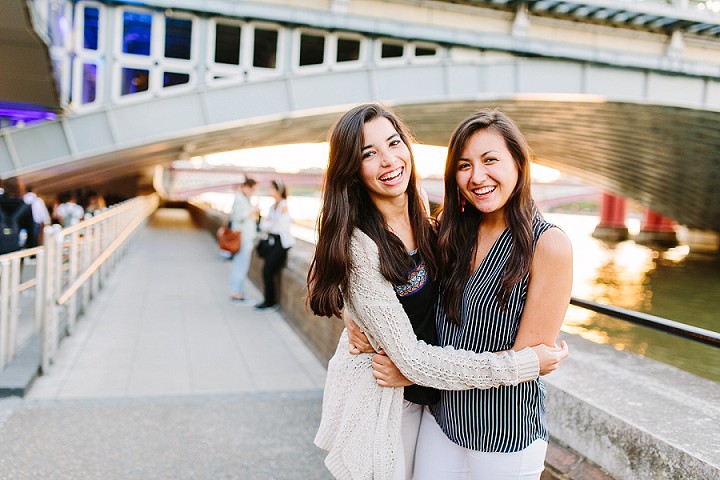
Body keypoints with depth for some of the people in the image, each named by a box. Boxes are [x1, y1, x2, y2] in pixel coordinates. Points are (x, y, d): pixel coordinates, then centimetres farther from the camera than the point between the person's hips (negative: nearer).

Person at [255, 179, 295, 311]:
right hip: (273, 241, 8)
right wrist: (264, 224, -10)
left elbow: (281, 227, -16)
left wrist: (268, 225, -3)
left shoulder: (284, 206, -12)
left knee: (267, 270, -9)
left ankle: (270, 302, 1)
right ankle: (271, 301, 13)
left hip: (282, 242, -8)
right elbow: (264, 225, 12)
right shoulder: (273, 206, 14)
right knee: (268, 271, 3)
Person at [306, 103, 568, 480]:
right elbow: (411, 358, -26)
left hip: (419, 396, 7)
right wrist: (519, 365, -25)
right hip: (374, 402, -6)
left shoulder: (424, 225, -2)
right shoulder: (358, 247, -26)